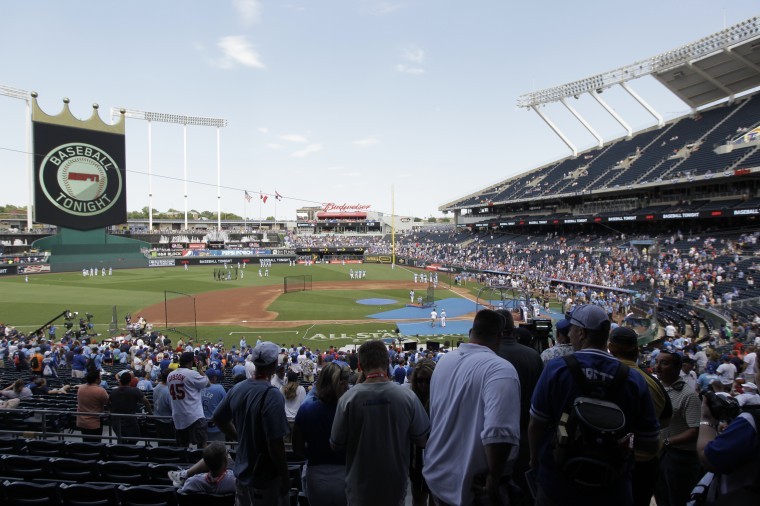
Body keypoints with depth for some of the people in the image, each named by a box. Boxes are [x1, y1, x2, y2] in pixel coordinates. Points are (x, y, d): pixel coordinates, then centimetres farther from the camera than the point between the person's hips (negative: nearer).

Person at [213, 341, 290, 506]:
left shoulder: (237, 388, -3)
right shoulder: (272, 395, -25)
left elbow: (218, 418, 13)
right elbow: (275, 443, -26)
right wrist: (285, 477, -14)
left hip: (241, 471, 7)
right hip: (266, 477, -7)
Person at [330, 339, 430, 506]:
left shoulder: (348, 399, -18)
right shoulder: (407, 396, -17)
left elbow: (336, 445, -9)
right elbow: (422, 440, -8)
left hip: (360, 486, 0)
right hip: (395, 485, 1)